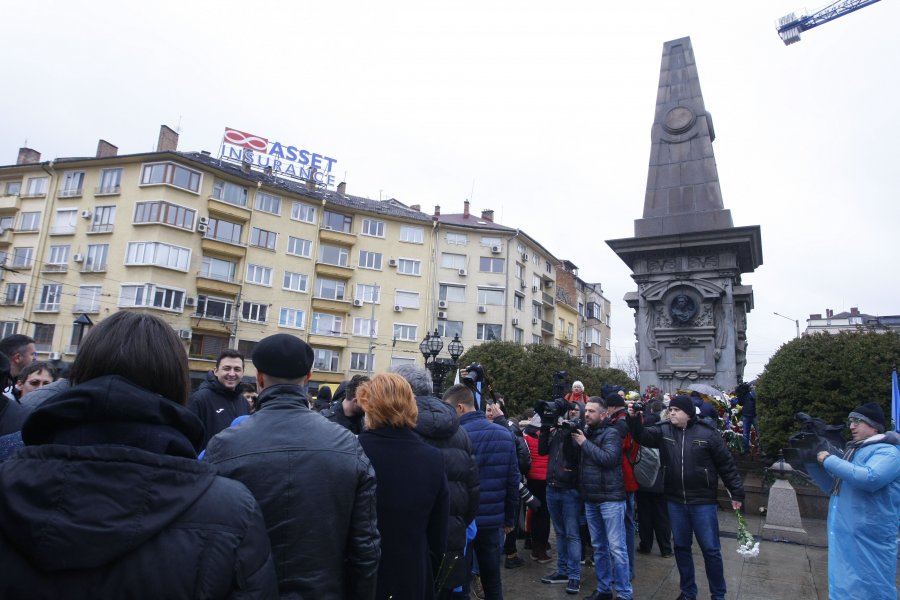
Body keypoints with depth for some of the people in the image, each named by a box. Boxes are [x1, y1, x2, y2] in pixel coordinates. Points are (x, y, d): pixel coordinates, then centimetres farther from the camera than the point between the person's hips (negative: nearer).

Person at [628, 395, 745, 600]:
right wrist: (633, 419, -30)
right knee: (681, 547, 15)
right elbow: (643, 436, -13)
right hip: (675, 501, 3)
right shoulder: (663, 430, 0)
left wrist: (736, 493, -1)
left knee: (710, 549, 7)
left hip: (703, 501, -3)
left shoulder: (707, 432, -9)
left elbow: (726, 464, -3)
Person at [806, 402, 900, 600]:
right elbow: (832, 487, 20)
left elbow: (869, 478, -30)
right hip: (844, 537, 9)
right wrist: (811, 463, 7)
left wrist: (829, 460, -19)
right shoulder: (853, 450, 16)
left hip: (868, 542, -9)